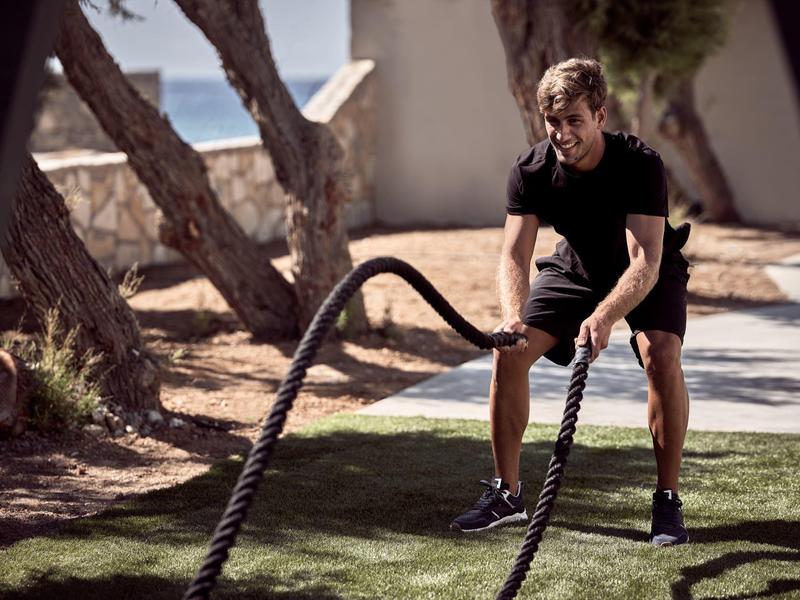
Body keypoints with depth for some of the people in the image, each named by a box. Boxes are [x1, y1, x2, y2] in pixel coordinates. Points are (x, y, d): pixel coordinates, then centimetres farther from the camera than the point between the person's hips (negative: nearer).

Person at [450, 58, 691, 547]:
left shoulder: (640, 164, -33)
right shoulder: (531, 170, -24)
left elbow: (644, 262, -40)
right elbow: (514, 255, -28)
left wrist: (604, 317, -58)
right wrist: (513, 317, -49)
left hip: (648, 272, -3)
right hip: (576, 268, 3)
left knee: (661, 355, -30)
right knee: (509, 352, -15)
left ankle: (668, 501, -16)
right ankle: (506, 493, 0)